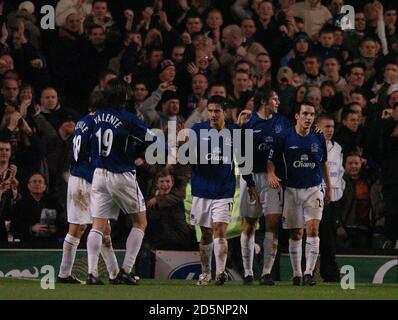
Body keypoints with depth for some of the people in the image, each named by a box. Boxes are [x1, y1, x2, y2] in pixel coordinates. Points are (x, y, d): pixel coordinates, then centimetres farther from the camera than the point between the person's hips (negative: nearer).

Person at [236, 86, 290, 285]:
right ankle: (248, 272, 11)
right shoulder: (248, 122, -2)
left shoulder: (282, 122, 9)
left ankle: (266, 272, -8)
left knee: (273, 222, -9)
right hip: (251, 176, -2)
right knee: (249, 225, 3)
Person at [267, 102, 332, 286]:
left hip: (314, 190, 1)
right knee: (295, 234, 5)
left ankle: (309, 272, -15)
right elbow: (271, 160, 1)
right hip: (292, 190, -1)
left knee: (313, 230, -14)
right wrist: (271, 174, -19)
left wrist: (329, 188, 18)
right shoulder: (285, 137, -3)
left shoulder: (318, 138, 4)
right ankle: (297, 274, 14)